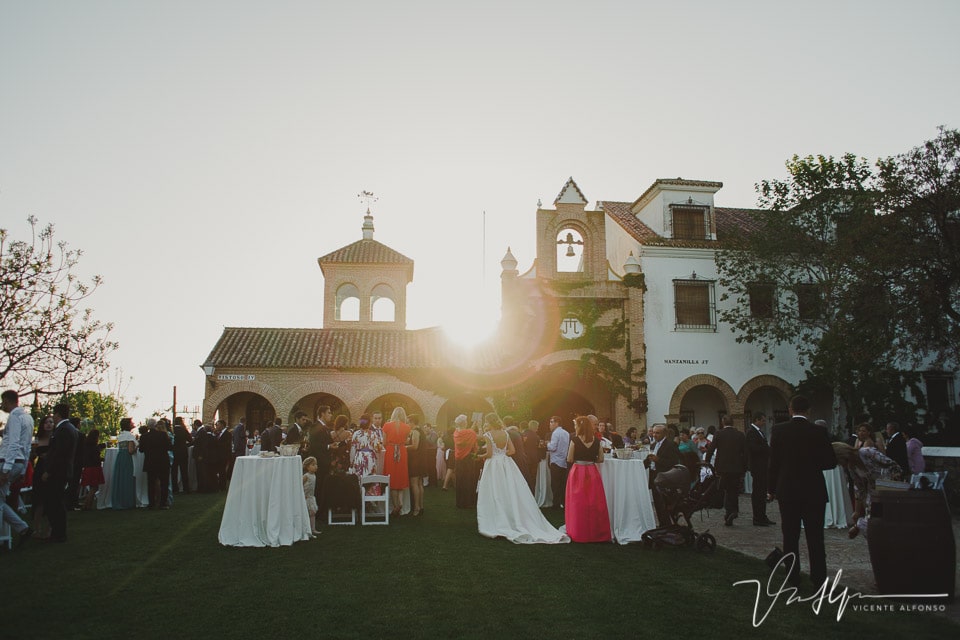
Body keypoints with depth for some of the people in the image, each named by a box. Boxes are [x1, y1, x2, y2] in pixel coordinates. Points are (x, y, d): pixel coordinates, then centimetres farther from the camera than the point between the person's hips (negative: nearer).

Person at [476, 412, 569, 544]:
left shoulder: (488, 435, -10)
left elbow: (489, 454, -14)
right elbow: (512, 450, 3)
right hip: (506, 464, 5)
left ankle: (499, 525, 2)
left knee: (495, 496, 1)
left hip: (493, 465, -5)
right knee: (512, 495, 8)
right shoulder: (505, 433, 6)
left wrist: (482, 456, 5)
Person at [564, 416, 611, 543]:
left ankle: (579, 533, 12)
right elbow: (601, 459, 4)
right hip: (592, 473, 3)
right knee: (595, 503, 9)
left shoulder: (574, 440, -10)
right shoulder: (596, 440, -1)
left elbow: (569, 460, -8)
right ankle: (596, 531, 16)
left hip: (578, 472, -3)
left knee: (578, 504, 6)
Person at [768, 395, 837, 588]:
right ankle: (819, 581, 11)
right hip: (814, 492, 0)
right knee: (815, 537, 7)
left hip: (787, 491, 0)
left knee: (790, 537, 8)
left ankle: (793, 580, 13)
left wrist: (772, 489, 6)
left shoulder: (778, 430, -7)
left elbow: (773, 462, -3)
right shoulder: (819, 432, -8)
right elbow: (831, 462, -4)